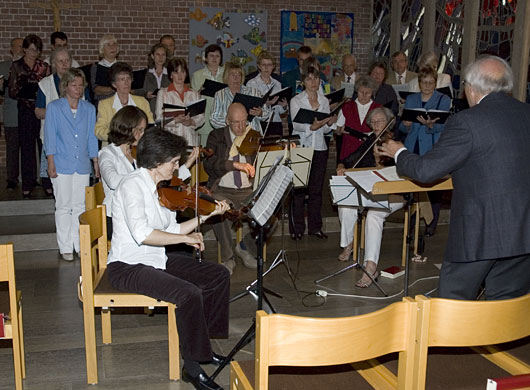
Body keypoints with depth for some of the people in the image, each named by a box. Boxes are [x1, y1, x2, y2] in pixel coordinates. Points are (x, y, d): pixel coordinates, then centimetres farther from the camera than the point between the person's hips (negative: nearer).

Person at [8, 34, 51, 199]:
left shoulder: (44, 67, 10)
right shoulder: (16, 66, 6)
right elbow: (12, 92, 3)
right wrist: (20, 86, -13)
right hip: (26, 111, -1)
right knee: (27, 147, 1)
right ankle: (27, 185, 7)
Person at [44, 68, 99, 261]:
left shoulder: (89, 109, 10)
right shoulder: (54, 107, 1)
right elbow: (50, 137, -1)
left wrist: (96, 162, 11)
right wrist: (51, 164, -6)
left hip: (82, 165, 3)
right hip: (62, 164, -3)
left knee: (80, 206, 6)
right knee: (63, 206, 1)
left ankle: (80, 245, 13)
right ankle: (65, 247, 8)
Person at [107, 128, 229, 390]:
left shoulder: (161, 188, 8)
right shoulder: (133, 185, -18)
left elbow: (171, 230, 8)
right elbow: (142, 233, -32)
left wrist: (208, 214, 4)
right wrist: (186, 237, -24)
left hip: (156, 260, 9)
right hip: (128, 266, -9)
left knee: (218, 275, 4)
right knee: (189, 294, -29)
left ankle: (200, 343, 16)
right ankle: (192, 367, -12)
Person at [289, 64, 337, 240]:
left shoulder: (324, 101, 12)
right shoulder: (296, 101, 0)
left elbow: (325, 129, 11)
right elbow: (296, 125, -13)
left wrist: (329, 123, -11)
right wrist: (312, 127, -30)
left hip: (319, 148, 3)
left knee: (316, 189, 6)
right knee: (299, 189, -3)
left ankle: (315, 227, 16)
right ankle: (297, 228, 6)